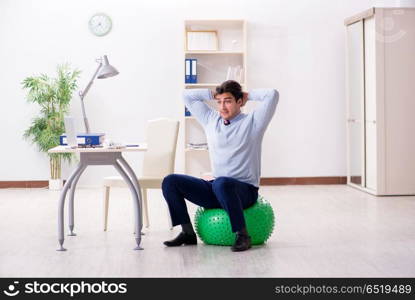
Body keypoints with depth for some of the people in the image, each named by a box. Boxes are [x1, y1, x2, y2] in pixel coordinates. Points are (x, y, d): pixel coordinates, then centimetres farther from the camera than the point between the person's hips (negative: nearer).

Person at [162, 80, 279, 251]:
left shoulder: (252, 122, 0)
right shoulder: (211, 120, 15)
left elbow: (272, 95, -12)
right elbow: (187, 95, 21)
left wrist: (247, 95, 3)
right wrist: (215, 95, 15)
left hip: (245, 190, -6)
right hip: (216, 189, 6)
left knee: (222, 183, -40)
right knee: (170, 182, -8)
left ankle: (243, 235, -26)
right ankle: (188, 232, -3)